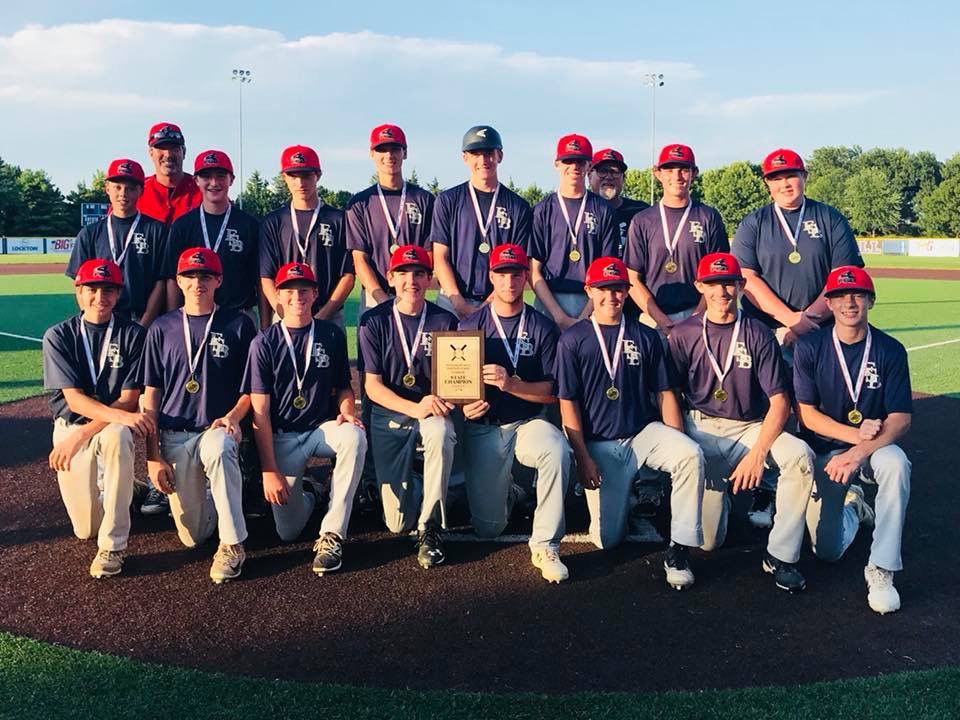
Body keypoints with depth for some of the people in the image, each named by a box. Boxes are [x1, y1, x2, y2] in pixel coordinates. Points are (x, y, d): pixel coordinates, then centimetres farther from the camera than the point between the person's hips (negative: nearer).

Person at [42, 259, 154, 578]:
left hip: (115, 426, -1)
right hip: (71, 423, 1)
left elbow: (129, 399, -10)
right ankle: (98, 489, 31)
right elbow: (74, 399, -13)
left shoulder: (133, 335, -5)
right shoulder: (58, 336, -3)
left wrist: (81, 436, -22)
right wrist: (122, 415, -31)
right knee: (86, 529, -8)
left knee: (115, 436, -41)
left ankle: (112, 546, -29)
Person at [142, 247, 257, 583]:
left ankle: (232, 545, -27)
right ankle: (215, 501, 31)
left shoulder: (238, 324, 3)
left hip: (218, 428, -2)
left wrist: (233, 416, -14)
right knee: (192, 536, -4)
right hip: (175, 434, 2)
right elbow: (151, 395, 6)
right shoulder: (162, 328, 7)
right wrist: (153, 456, -1)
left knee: (218, 448, -40)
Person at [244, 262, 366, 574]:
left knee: (354, 437, -36)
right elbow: (260, 411, -6)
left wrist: (347, 411, -12)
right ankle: (306, 497, 30)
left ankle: (331, 535, -25)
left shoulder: (332, 335, 3)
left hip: (323, 427, 1)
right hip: (282, 437, -1)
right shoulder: (264, 343, -3)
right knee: (287, 531, -9)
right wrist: (269, 471, -13)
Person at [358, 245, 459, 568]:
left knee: (440, 431, -39)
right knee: (397, 522, -6)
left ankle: (430, 530, -22)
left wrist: (443, 401, -23)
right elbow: (372, 385, -7)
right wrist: (415, 408, -23)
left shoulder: (445, 321, 0)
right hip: (389, 414, 0)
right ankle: (412, 487, 33)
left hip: (433, 412, 0)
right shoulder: (374, 321, -2)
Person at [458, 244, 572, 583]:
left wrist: (511, 384, -20)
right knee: (488, 527, -4)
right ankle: (502, 489, 32)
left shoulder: (543, 328, 3)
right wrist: (464, 405, -16)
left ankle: (545, 545, -22)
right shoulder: (469, 325, 5)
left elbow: (552, 391, -4)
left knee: (557, 450, -36)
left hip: (529, 423, 0)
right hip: (483, 428, 1)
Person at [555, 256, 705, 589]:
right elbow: (568, 402, -2)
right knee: (607, 538, -8)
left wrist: (677, 446, -5)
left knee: (692, 455, -30)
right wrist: (583, 458, -9)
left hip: (645, 432, 2)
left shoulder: (646, 337, 9)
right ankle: (622, 493, 26)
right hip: (599, 444, -2)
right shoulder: (573, 339, 1)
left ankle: (679, 549, -19)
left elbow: (664, 394, 8)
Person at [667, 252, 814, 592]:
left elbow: (780, 403, -6)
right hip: (701, 429, 0)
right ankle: (724, 491, 27)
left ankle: (780, 557, -18)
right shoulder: (683, 334, 2)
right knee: (707, 540, -10)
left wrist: (758, 453, -19)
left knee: (800, 455, -32)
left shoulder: (758, 334, -1)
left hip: (752, 428, 1)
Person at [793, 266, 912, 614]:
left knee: (896, 463, -37)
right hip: (825, 449, 0)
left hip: (874, 445, 0)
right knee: (828, 550, -8)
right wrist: (856, 433, -24)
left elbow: (901, 419, -13)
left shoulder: (890, 351, -9)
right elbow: (806, 413, -9)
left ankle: (881, 570, -26)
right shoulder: (810, 347, -9)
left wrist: (859, 452, -29)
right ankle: (852, 504, 28)